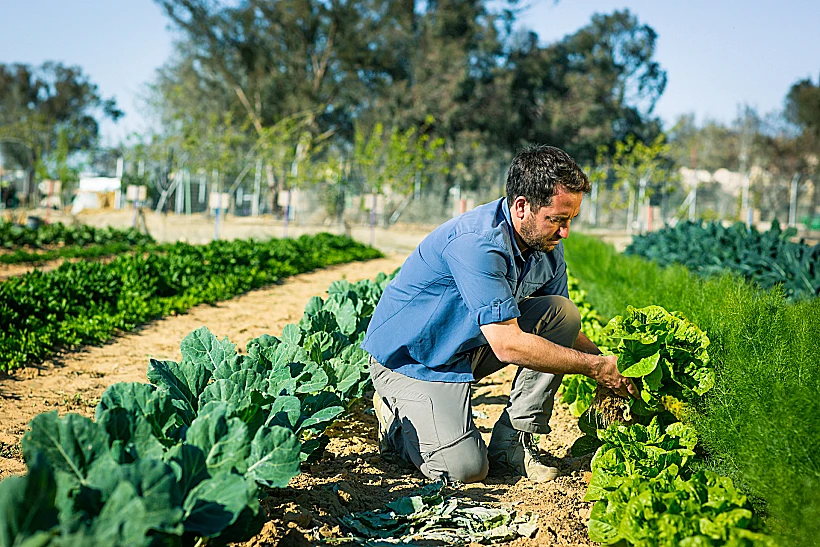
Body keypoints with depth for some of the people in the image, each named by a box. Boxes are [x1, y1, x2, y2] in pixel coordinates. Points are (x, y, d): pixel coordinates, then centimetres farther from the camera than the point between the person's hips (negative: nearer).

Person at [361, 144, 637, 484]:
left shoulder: (548, 246, -4)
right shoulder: (478, 242, -31)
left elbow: (564, 327, 8)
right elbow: (508, 344, -33)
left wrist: (610, 371, -8)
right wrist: (596, 367, -26)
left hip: (471, 347, 8)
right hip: (409, 358, -8)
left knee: (562, 313, -10)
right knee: (465, 468, -22)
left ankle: (511, 442, -4)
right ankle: (397, 420, 10)